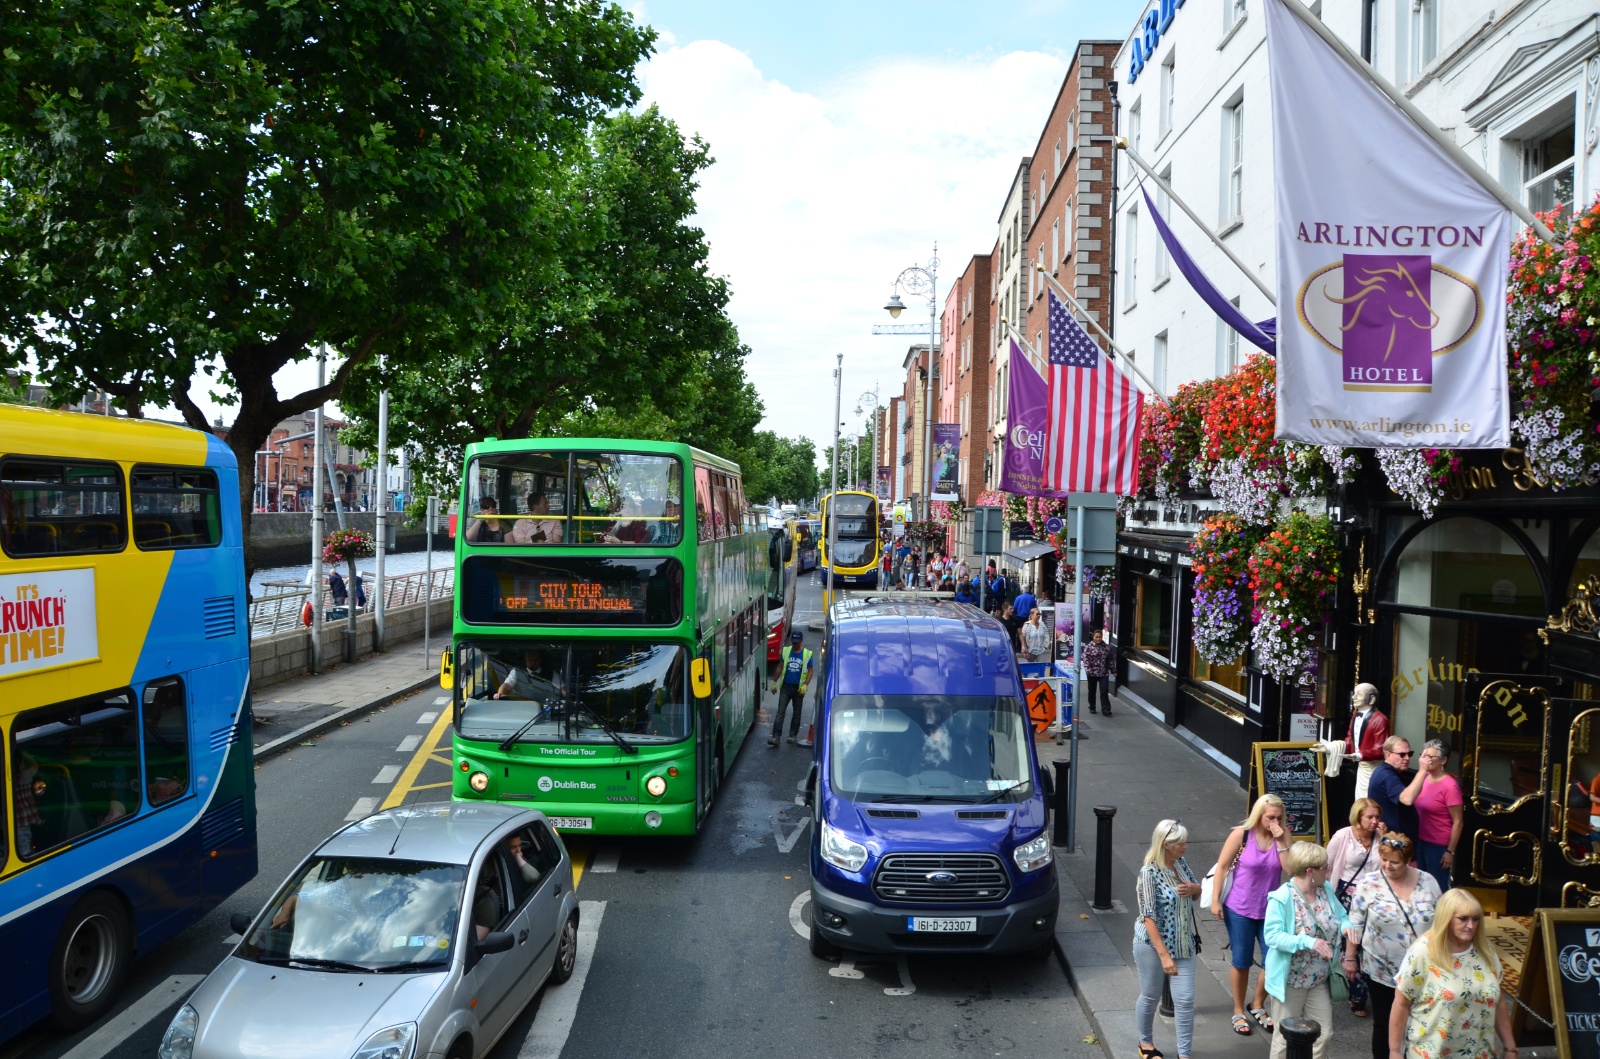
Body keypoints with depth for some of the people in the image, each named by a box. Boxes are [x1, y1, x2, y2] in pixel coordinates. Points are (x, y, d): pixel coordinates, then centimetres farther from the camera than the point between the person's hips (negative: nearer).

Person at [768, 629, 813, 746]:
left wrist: (805, 685, -15)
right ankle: (775, 737, -11)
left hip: (798, 688, -1)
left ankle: (793, 735, 24)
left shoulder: (808, 654, -4)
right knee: (780, 712, -6)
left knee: (797, 713, 10)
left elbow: (810, 671, -3)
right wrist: (774, 682, 9)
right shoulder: (785, 651, 3)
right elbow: (780, 667, 10)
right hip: (785, 686, 1)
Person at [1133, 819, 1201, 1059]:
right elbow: (1149, 918, -23)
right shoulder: (1149, 873, -23)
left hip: (1183, 944, 6)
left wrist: (1193, 888, -10)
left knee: (1185, 1000, 6)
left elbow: (1198, 891, 15)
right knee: (1151, 997, 13)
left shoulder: (1181, 863, -2)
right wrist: (1164, 955, -26)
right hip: (1153, 944, -6)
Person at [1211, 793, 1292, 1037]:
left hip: (1270, 911, 3)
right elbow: (1222, 866, -9)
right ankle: (1239, 1012, 28)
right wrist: (1215, 900, -10)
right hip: (1240, 910, -3)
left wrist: (1280, 842, -21)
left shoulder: (1282, 837, -5)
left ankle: (1258, 1006, 31)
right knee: (1241, 962, 9)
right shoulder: (1241, 834, -13)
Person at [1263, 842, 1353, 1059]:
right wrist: (1308, 941, -38)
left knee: (1323, 1034, 16)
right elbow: (1272, 936, -26)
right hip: (1290, 982, -6)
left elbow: (1341, 915, 11)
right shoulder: (1282, 898, -23)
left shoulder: (1326, 890, -1)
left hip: (1319, 980, 6)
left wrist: (1346, 926, -14)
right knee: (1286, 1037, 8)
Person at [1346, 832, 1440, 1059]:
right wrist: (1350, 957, -3)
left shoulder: (1428, 882, -5)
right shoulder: (1368, 884, -11)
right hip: (1381, 971, -2)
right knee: (1384, 1025, 10)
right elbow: (1355, 924, -5)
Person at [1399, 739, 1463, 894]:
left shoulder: (1449, 786, -18)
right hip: (1421, 842, 7)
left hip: (1439, 846, -7)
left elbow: (1457, 822, -16)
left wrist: (1450, 851, -14)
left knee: (1438, 889, 7)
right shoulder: (1425, 778, 2)